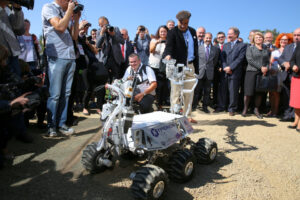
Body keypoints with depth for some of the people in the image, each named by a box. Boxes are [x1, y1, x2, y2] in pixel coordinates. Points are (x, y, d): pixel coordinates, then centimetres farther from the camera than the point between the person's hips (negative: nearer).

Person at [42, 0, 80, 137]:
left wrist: (76, 18, 9)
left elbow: (75, 36, 17)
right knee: (55, 94, -5)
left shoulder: (67, 13, 19)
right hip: (57, 57, -6)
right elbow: (60, 26, -14)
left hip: (70, 57, 6)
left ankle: (61, 124, 14)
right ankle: (51, 126, 7)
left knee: (66, 93, 6)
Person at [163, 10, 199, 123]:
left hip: (190, 66, 6)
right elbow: (169, 46, -20)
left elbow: (195, 50, 15)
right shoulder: (172, 32, -4)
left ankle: (187, 115, 21)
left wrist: (196, 68, 11)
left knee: (189, 93, 10)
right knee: (176, 92, -4)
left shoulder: (192, 32, 12)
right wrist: (167, 54, -43)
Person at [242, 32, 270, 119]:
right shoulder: (250, 48, 5)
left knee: (259, 92, 4)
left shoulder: (266, 49, 16)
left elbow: (268, 61, 12)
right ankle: (245, 109, 7)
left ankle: (256, 110, 11)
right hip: (251, 72, -3)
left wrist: (266, 69, -7)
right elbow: (249, 60, -8)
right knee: (248, 92, -5)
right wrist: (260, 67, -14)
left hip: (263, 73, 3)